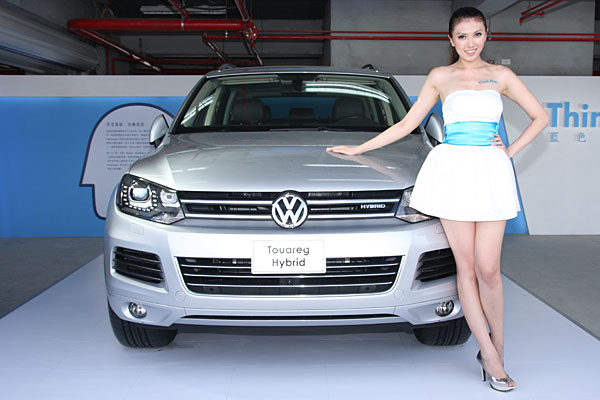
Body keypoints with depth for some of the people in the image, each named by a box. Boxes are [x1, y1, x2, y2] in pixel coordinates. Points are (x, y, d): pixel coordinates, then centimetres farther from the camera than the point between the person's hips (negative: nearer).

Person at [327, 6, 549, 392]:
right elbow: (407, 123, 14)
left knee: (488, 269, -5)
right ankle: (491, 356, 9)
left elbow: (540, 116, 18)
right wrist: (360, 148, 13)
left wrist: (512, 149, 5)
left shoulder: (501, 75, 13)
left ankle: (496, 349, 15)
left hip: (491, 173, 0)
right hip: (452, 171, 0)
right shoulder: (440, 77, 12)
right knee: (466, 266, -1)